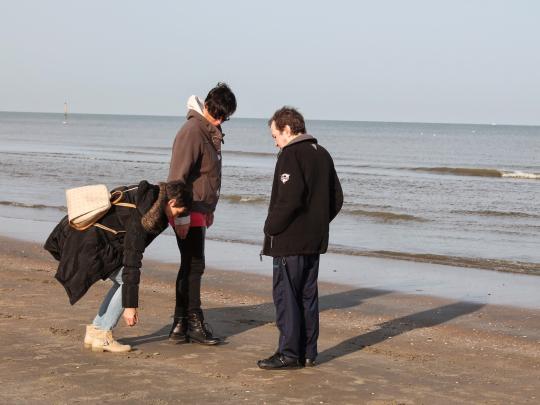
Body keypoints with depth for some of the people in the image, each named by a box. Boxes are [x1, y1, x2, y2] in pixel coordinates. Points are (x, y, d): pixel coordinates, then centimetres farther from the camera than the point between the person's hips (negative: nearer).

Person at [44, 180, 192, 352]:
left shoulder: (146, 194, 3)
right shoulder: (141, 217, -23)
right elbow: (131, 262, -22)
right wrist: (130, 305, -20)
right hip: (88, 243, -10)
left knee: (122, 281, 12)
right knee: (127, 280, -8)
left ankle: (94, 331, 14)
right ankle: (101, 336, -3)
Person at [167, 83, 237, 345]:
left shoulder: (211, 132, 13)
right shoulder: (192, 131, -17)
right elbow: (177, 176, -21)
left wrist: (210, 209, 24)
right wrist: (182, 215, -22)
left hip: (200, 209, 9)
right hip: (188, 211, -9)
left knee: (191, 267, 11)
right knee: (194, 266, -6)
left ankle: (181, 325, 16)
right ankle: (193, 324, 0)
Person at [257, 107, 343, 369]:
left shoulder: (291, 154, -13)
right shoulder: (322, 155, 13)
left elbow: (289, 199, -22)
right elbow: (336, 199, 15)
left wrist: (271, 227, -11)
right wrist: (318, 224, 15)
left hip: (289, 242, -8)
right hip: (315, 241, 9)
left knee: (285, 296, -3)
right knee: (307, 296, 13)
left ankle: (289, 354, -2)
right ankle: (308, 353, 17)